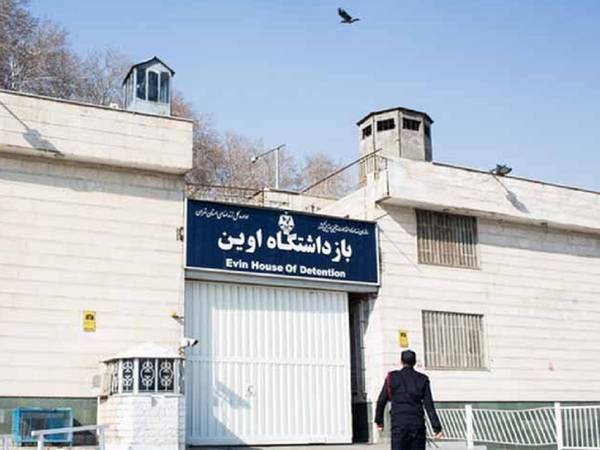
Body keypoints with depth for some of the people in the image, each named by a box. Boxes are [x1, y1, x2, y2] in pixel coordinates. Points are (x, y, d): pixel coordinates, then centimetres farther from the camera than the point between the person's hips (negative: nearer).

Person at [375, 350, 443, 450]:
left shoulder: (392, 378, 3)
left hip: (399, 424, -2)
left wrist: (379, 421, 17)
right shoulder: (422, 379, 6)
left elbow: (381, 401, 5)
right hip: (418, 424, 2)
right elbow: (429, 406, 0)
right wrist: (437, 428, 1)